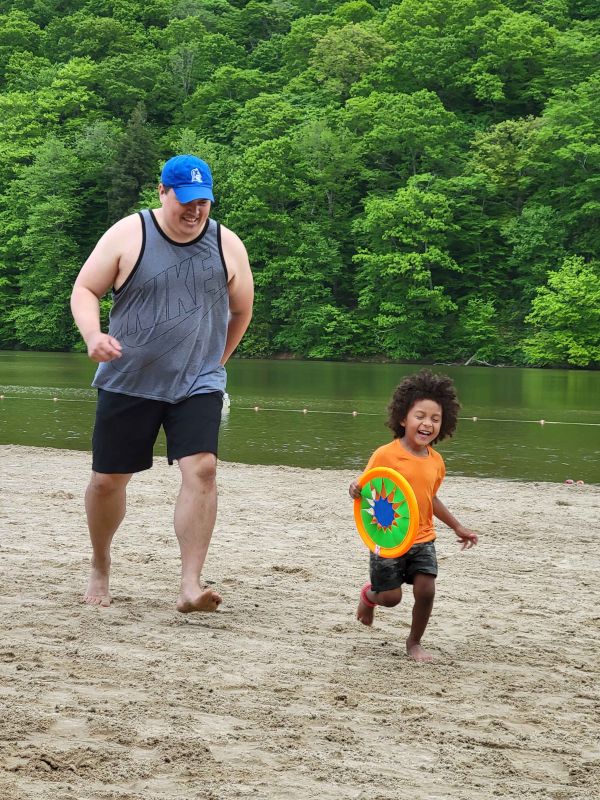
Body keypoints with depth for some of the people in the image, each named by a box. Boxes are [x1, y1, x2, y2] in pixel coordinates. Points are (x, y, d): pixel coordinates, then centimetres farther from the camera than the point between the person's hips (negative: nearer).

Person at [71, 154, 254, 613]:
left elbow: (241, 311, 16)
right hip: (128, 381, 0)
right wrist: (93, 336, -20)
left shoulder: (228, 246, 1)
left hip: (197, 385, 0)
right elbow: (85, 290, -2)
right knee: (108, 479, 5)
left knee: (202, 469, -19)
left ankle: (190, 587, -18)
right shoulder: (127, 235, -4)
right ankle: (100, 568, 31)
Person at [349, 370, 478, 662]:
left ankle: (414, 642, 20)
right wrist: (356, 490, -33)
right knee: (390, 597, 1)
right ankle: (369, 595, 39)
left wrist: (458, 527, 24)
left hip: (422, 539, 4)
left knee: (426, 591, -6)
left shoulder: (436, 462, 2)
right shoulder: (385, 455, -16)